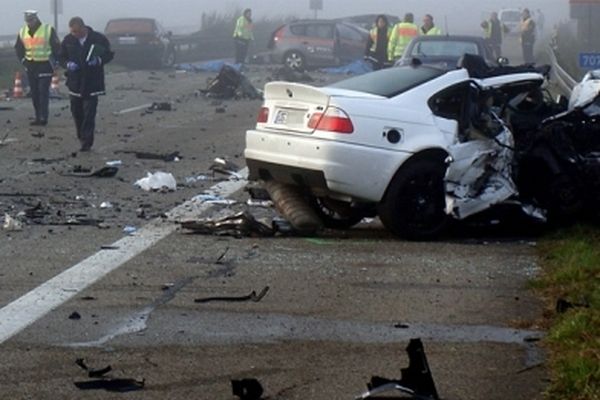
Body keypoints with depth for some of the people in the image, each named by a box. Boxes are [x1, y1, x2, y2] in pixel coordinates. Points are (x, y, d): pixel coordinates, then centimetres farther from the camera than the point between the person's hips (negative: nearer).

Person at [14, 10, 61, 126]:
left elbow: (56, 47, -1)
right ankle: (38, 117, 12)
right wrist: (23, 60, 7)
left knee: (43, 91, -12)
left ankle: (43, 117, -13)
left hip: (45, 65, -5)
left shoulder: (48, 30, -6)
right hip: (31, 67, 5)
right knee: (34, 93, 6)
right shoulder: (22, 32, 7)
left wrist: (52, 61, -4)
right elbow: (18, 48, 18)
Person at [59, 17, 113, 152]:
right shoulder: (68, 40, 2)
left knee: (89, 114, -9)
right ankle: (82, 137, 28)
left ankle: (87, 142, -8)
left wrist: (99, 60, -18)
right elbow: (62, 58, 11)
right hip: (75, 83, 4)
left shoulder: (99, 39, -6)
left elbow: (109, 54, 2)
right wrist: (68, 64, -12)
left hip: (92, 84, -4)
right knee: (76, 112, 10)